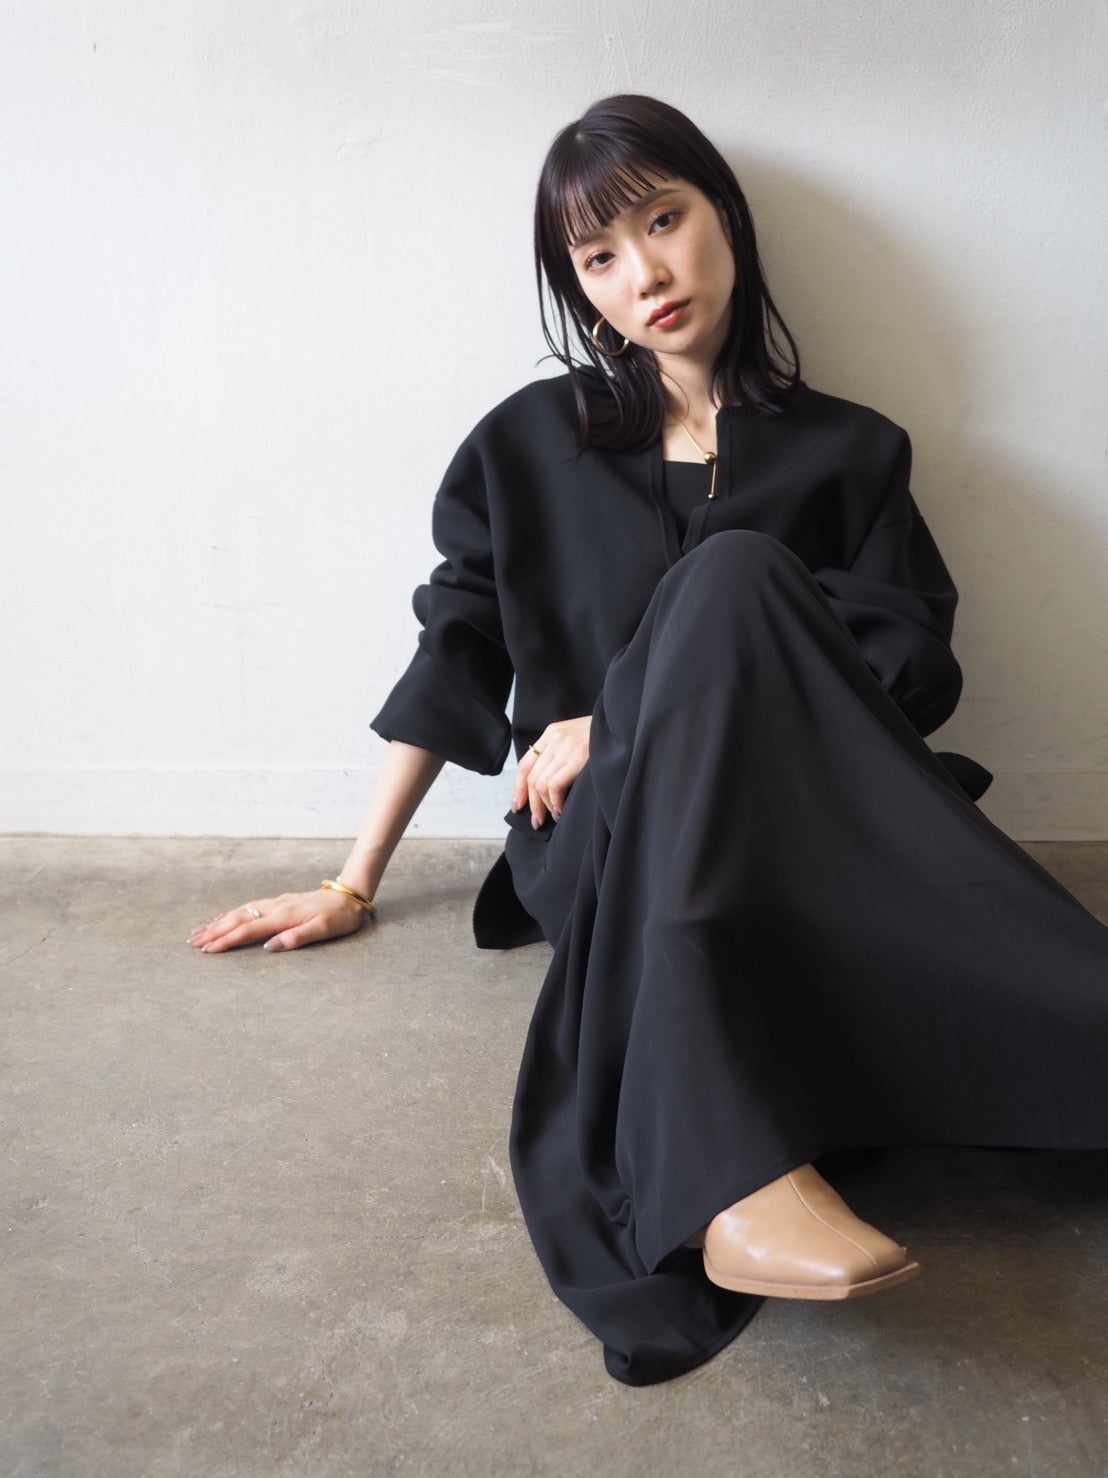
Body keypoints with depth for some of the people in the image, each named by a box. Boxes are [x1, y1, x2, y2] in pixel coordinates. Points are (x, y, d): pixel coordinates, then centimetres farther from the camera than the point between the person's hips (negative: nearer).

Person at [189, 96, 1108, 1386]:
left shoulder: (847, 454, 14)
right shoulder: (527, 445, 15)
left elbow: (909, 675, 3)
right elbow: (453, 659, 14)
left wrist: (627, 724, -5)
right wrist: (354, 885, 11)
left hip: (778, 844, 1)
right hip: (594, 844, 0)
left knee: (727, 576, -30)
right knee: (727, 574, -30)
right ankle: (731, 1175, -48)